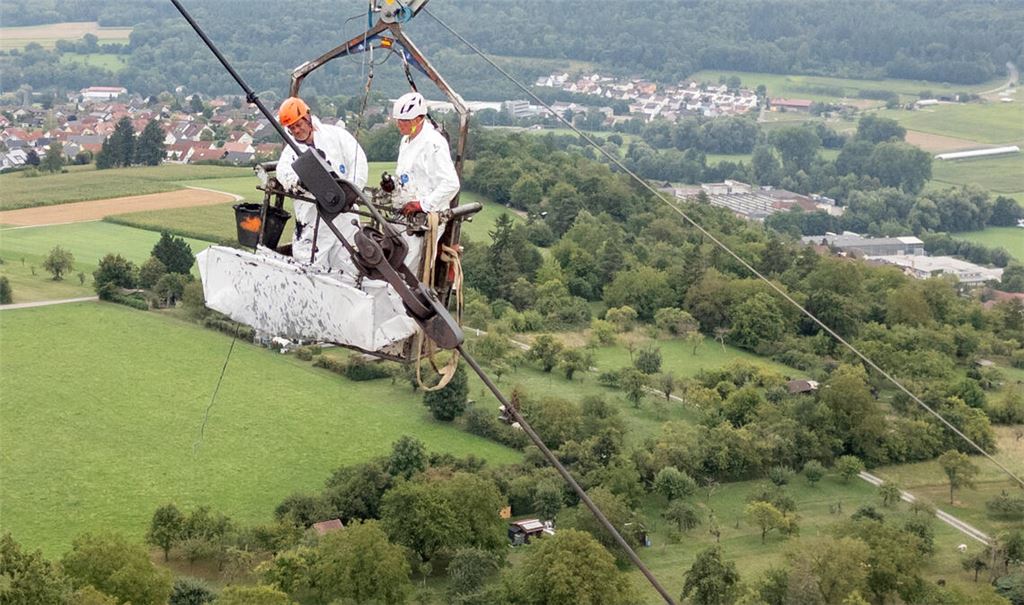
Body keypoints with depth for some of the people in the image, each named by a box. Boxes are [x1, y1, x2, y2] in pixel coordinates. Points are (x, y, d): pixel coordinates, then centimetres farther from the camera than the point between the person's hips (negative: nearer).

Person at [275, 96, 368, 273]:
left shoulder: (335, 134, 6)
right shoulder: (291, 149, 11)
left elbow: (357, 160, 0)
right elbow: (284, 170, -10)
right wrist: (294, 181, -34)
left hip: (344, 212, -1)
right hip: (312, 217, 1)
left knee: (345, 264, 3)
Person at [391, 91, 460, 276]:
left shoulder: (433, 143, -16)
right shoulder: (406, 141, 16)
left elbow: (451, 184, -23)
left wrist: (423, 204, -23)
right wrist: (392, 183, 10)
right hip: (405, 213, 10)